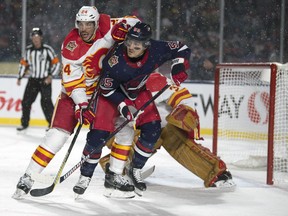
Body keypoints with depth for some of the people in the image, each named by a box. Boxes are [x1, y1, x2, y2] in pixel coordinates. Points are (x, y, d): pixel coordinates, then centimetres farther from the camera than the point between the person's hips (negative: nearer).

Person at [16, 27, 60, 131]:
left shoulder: (47, 49, -9)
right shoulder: (28, 50, 5)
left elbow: (56, 63, -7)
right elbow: (23, 63, 15)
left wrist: (50, 76, -14)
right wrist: (20, 77, 11)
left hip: (45, 81, -5)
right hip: (33, 80, 5)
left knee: (46, 102, -14)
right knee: (26, 101, 4)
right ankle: (24, 123, 18)